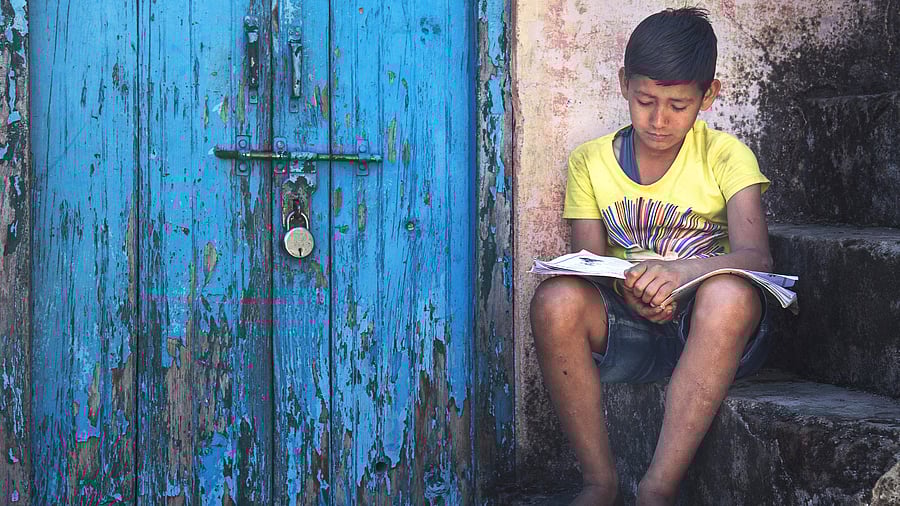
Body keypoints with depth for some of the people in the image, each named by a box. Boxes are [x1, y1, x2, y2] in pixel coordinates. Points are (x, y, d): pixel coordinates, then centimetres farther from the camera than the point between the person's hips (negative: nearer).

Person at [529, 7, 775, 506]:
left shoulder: (725, 156, -2)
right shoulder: (590, 162, 6)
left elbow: (756, 256, -17)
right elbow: (588, 266, 1)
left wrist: (682, 269, -38)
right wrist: (627, 289, -24)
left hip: (707, 333, -2)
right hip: (626, 331, 2)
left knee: (732, 293, -36)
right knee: (556, 301, -29)